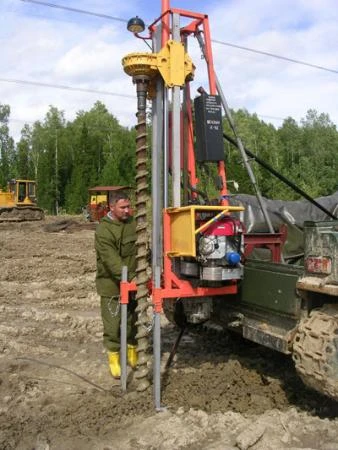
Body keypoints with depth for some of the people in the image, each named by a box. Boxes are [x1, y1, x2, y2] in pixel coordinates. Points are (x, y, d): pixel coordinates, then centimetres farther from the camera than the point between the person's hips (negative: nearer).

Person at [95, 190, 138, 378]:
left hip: (132, 282, 6)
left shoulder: (133, 223, 3)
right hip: (112, 284, -5)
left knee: (133, 320, 17)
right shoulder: (103, 230, -18)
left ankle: (132, 351, 35)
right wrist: (129, 278, -34)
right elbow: (112, 260, -25)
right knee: (113, 324, 2)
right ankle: (114, 357, 20)